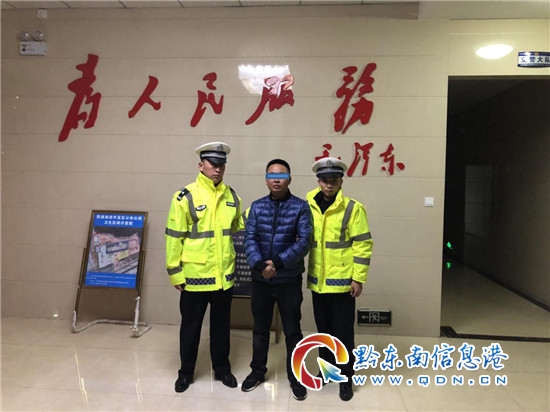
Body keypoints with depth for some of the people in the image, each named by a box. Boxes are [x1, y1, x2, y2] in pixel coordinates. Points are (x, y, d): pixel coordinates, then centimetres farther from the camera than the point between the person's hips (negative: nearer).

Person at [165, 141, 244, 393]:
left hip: (224, 276, 4)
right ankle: (186, 372, 33)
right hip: (195, 276, -4)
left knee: (221, 324, 18)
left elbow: (239, 233, 13)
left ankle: (222, 368, 36)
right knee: (191, 325, 13)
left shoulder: (232, 197, 4)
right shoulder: (185, 197, -11)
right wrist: (175, 273, -9)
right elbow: (174, 238, -9)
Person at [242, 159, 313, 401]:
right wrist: (259, 264, -21)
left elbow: (304, 241, -13)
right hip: (260, 279, 3)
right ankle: (258, 371, 36)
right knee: (260, 328, 17)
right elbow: (249, 239, -5)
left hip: (289, 280, -2)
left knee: (292, 331, 10)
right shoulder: (257, 206, 3)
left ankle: (295, 377, 28)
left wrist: (278, 262, -22)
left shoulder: (300, 207, -5)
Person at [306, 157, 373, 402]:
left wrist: (358, 279, -12)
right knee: (323, 330, 18)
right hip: (317, 282, 4)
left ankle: (346, 378, 23)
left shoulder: (353, 208, -9)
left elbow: (363, 245, -9)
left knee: (343, 333, 6)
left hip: (342, 282, -4)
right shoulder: (309, 207, 4)